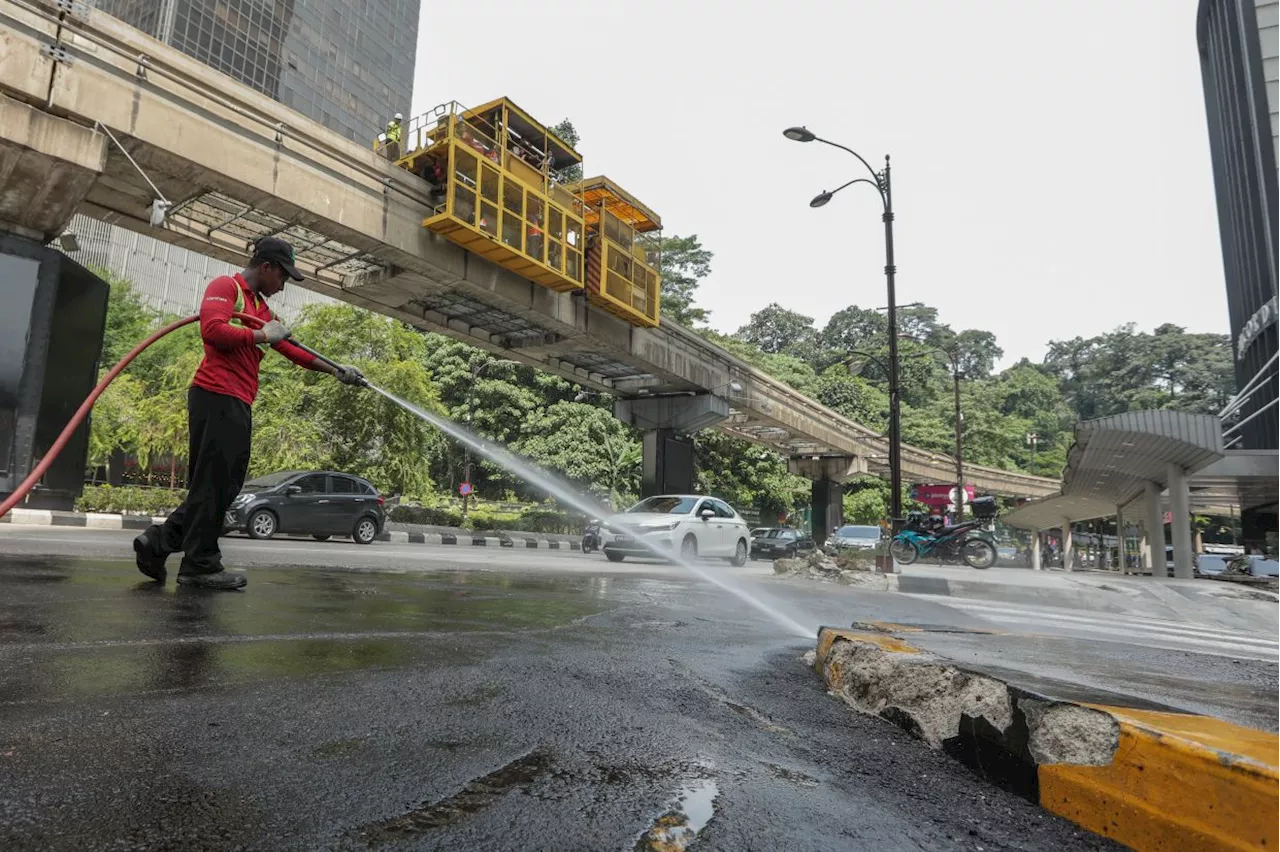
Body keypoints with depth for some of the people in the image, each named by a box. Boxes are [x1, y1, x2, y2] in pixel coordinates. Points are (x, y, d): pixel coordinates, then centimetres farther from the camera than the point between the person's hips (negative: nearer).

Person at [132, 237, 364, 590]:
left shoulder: (262, 308, 26)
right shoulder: (226, 286, -2)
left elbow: (291, 348, 26)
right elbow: (212, 330, -19)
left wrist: (336, 371, 23)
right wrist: (262, 336, -8)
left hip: (239, 405, 9)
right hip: (216, 397, -9)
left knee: (225, 485, 9)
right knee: (213, 482, -5)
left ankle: (158, 541, 15)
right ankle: (201, 564, 2)